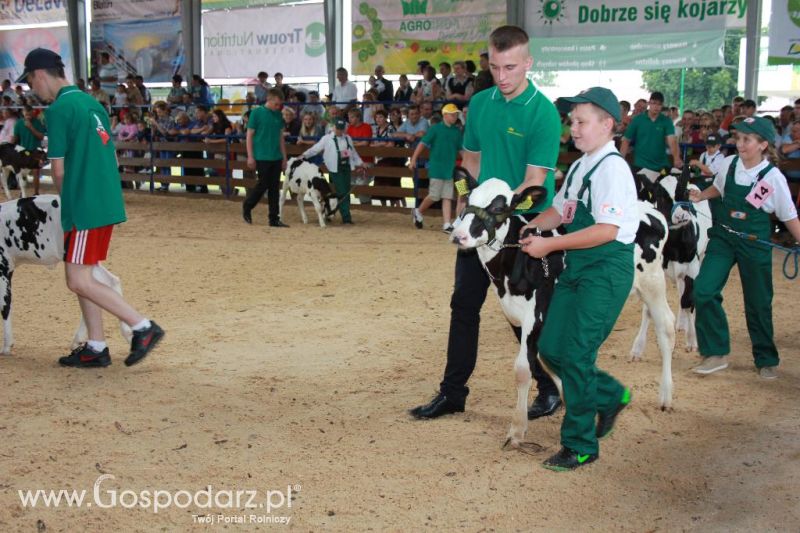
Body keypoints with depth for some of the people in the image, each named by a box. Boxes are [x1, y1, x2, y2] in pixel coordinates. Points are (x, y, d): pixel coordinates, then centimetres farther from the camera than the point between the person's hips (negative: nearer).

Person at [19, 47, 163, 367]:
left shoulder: (58, 109, -12)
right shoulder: (92, 103, 14)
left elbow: (59, 169, -10)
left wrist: (66, 200, 8)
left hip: (85, 206, -9)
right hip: (108, 202, 9)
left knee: (79, 282, -4)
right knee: (82, 277, 14)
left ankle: (143, 327, -5)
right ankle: (96, 349, 16)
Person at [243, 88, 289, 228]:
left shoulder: (278, 115, 9)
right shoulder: (257, 112, -7)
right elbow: (249, 135, -5)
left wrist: (284, 157, 13)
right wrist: (250, 156, -9)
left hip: (276, 157, 5)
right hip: (262, 157, -5)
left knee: (274, 188, 5)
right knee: (263, 185, -2)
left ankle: (274, 219, 10)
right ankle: (247, 207, 22)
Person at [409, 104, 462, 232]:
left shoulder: (457, 132, 9)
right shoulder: (435, 128, -4)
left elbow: (461, 149, 14)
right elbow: (422, 143, -6)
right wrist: (413, 160, -10)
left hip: (450, 169, 5)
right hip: (436, 168, -5)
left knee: (448, 197, 1)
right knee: (434, 196, -4)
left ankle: (447, 225, 0)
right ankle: (418, 212, 21)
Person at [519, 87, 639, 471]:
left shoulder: (612, 168, -15)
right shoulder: (580, 166, 13)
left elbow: (607, 230, -22)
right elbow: (559, 211, 20)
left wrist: (549, 245, -20)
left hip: (607, 270, -9)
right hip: (577, 266, 9)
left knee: (576, 355, -7)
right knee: (550, 348, 8)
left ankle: (580, 446, 7)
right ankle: (611, 396, 31)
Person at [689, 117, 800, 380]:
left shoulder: (773, 177, -14)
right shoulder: (729, 164, -4)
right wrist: (700, 196, 2)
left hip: (755, 244, -3)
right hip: (723, 237, 3)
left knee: (758, 303, 7)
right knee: (704, 291, -10)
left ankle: (766, 360, 27)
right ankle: (716, 353, 3)